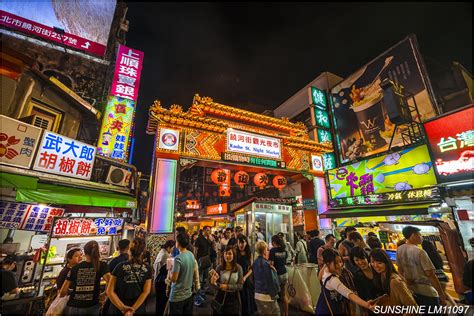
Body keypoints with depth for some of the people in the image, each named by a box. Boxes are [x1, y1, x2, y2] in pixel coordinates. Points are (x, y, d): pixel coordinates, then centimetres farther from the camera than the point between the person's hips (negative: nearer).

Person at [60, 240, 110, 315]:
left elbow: (62, 292, 6)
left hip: (72, 308, 3)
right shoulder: (102, 265, -4)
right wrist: (101, 295, 3)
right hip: (91, 308, -3)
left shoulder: (75, 267, 4)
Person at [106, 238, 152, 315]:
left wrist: (122, 308, -12)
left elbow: (110, 291, -11)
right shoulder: (147, 269, -7)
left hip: (118, 309, 0)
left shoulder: (120, 266, -8)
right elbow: (146, 292, -12)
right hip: (138, 309, 0)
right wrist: (133, 309, -12)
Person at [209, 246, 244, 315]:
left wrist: (227, 287, -18)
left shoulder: (238, 268, -10)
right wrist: (214, 282, -26)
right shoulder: (219, 267, -9)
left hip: (234, 299, 0)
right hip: (221, 298, 0)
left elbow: (240, 285, -8)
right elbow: (217, 285, -4)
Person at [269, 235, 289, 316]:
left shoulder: (273, 250, -14)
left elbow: (271, 264, -17)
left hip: (277, 275, -6)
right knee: (284, 295, 17)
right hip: (284, 274, 6)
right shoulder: (284, 250, 3)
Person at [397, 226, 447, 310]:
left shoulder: (399, 250, -2)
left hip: (410, 291, 6)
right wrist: (442, 295, -10)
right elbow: (431, 275, -20)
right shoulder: (419, 252, -21)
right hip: (426, 293, -6)